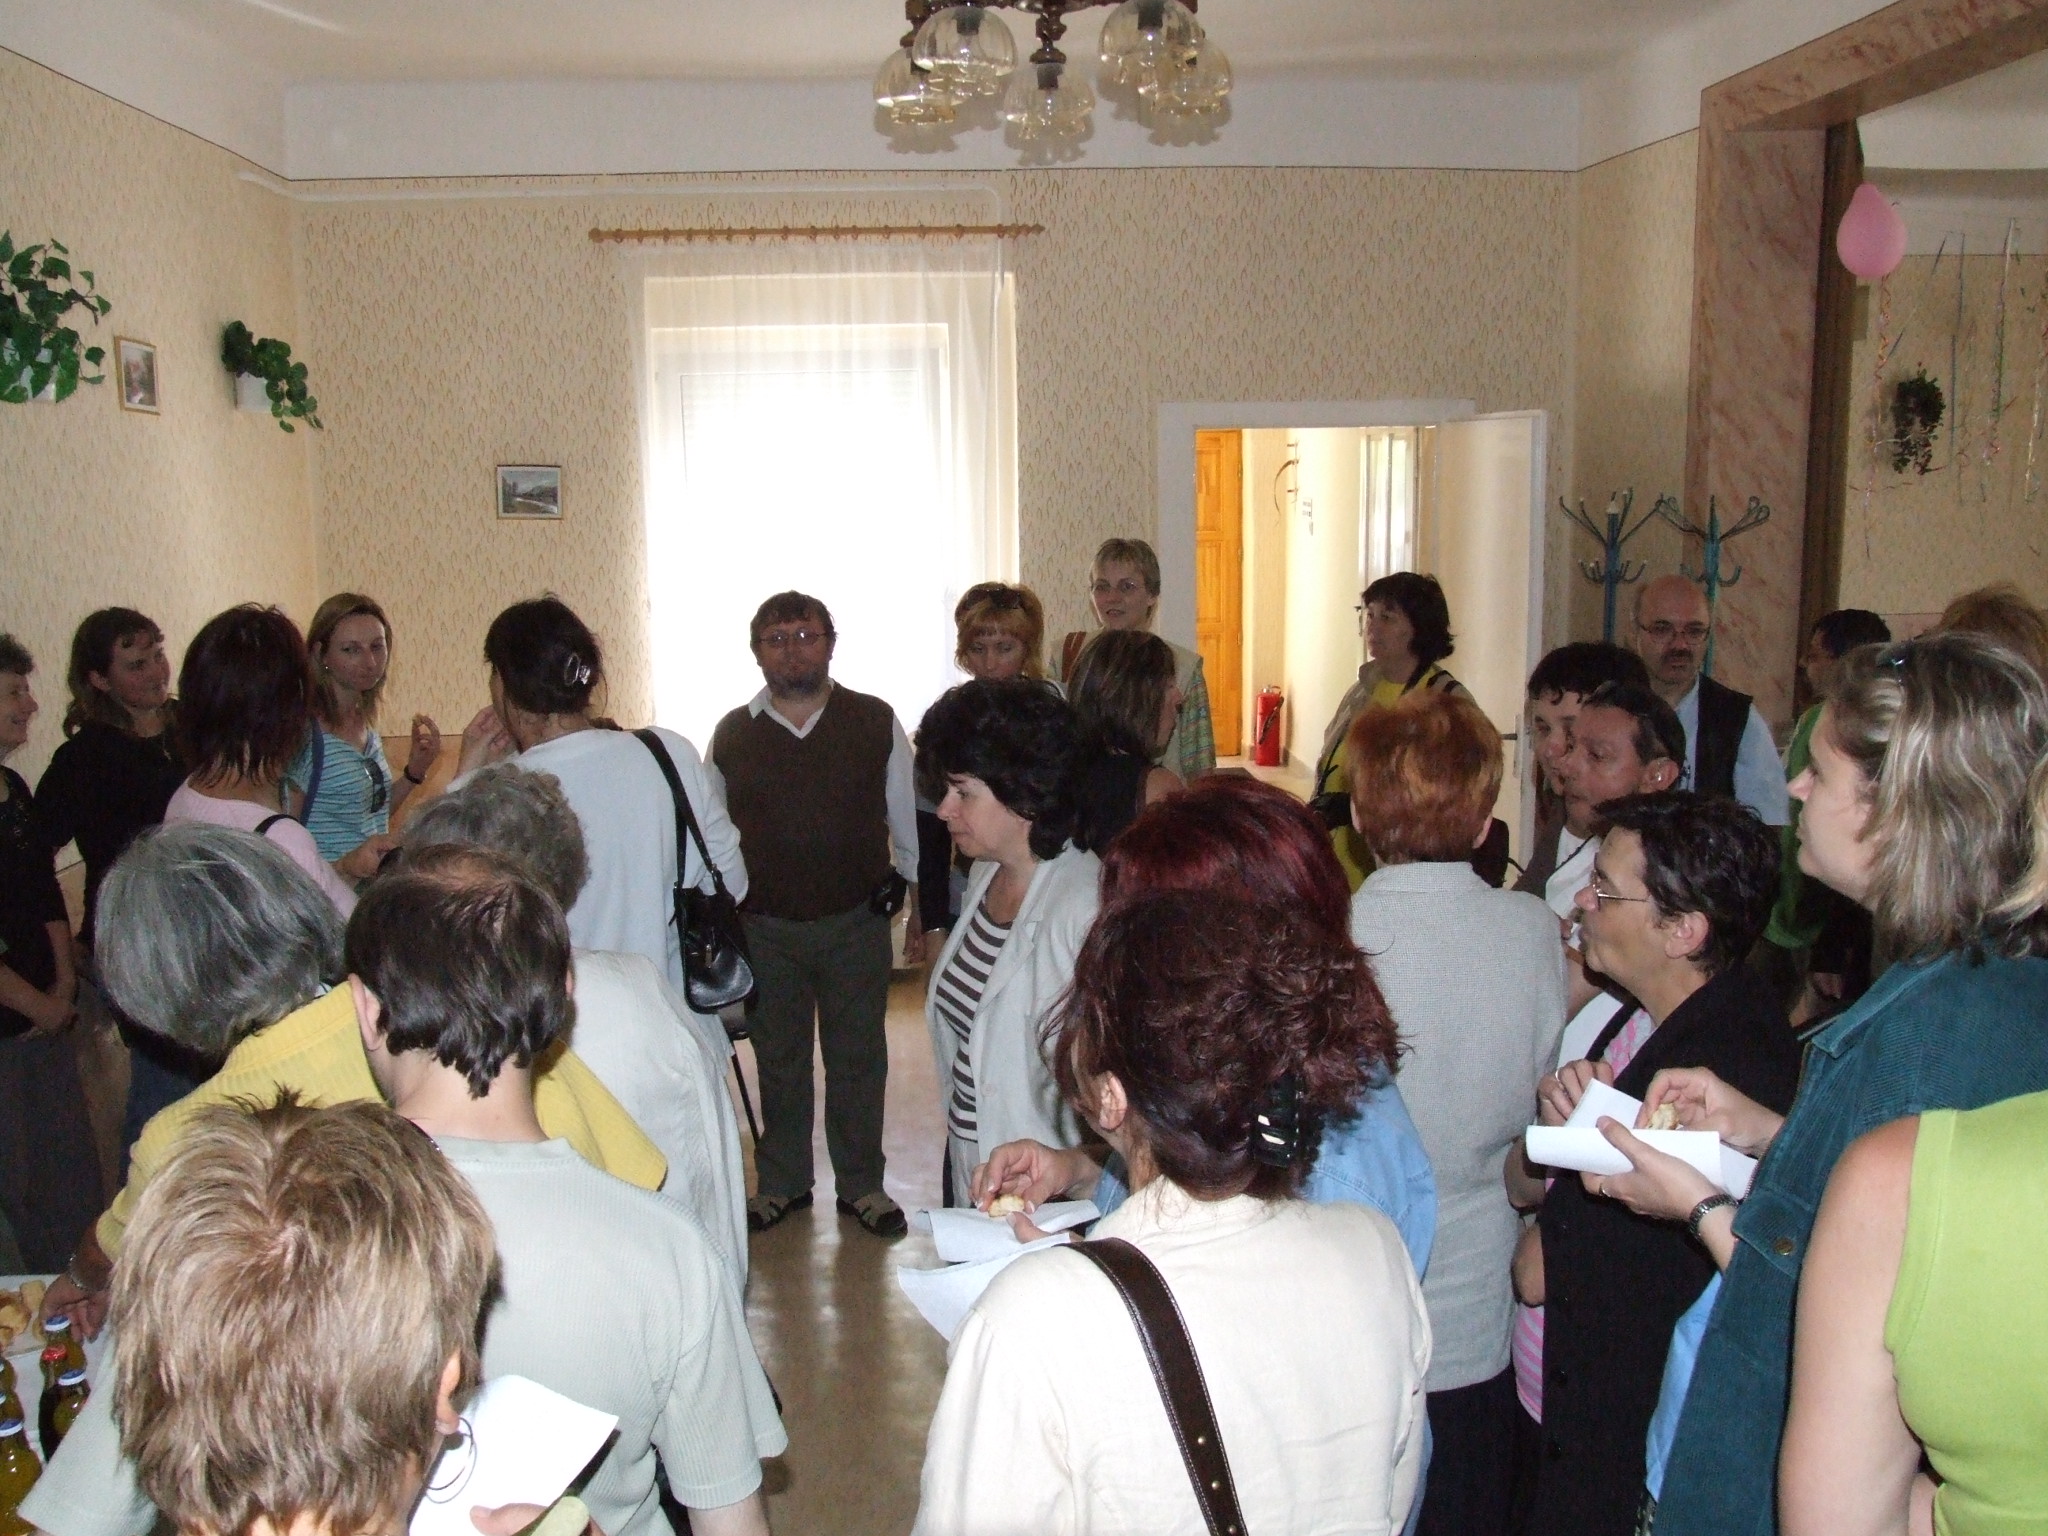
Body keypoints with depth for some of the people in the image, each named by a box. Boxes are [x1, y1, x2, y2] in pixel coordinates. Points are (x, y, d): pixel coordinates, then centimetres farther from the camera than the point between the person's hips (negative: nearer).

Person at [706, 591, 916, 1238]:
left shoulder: (876, 722, 0)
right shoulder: (732, 734, 4)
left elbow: (907, 813, 9)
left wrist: (901, 874, 1)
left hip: (857, 922, -1)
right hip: (765, 927, 1)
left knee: (858, 1056, 10)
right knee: (778, 1058, 13)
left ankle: (862, 1183, 25)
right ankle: (783, 1182, 30)